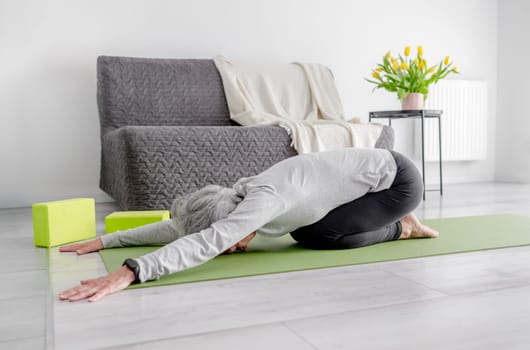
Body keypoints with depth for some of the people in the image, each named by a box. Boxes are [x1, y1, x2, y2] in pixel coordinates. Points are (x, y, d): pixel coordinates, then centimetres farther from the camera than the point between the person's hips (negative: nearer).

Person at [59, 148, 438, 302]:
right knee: (305, 233, 2)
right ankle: (394, 223, 19)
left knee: (323, 236, -17)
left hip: (398, 178, -8)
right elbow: (179, 226, -2)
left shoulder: (264, 198, -32)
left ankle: (400, 228, 6)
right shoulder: (242, 200, -7)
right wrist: (105, 240, -3)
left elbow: (207, 241, -46)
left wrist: (129, 272, -53)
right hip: (374, 175, 8)